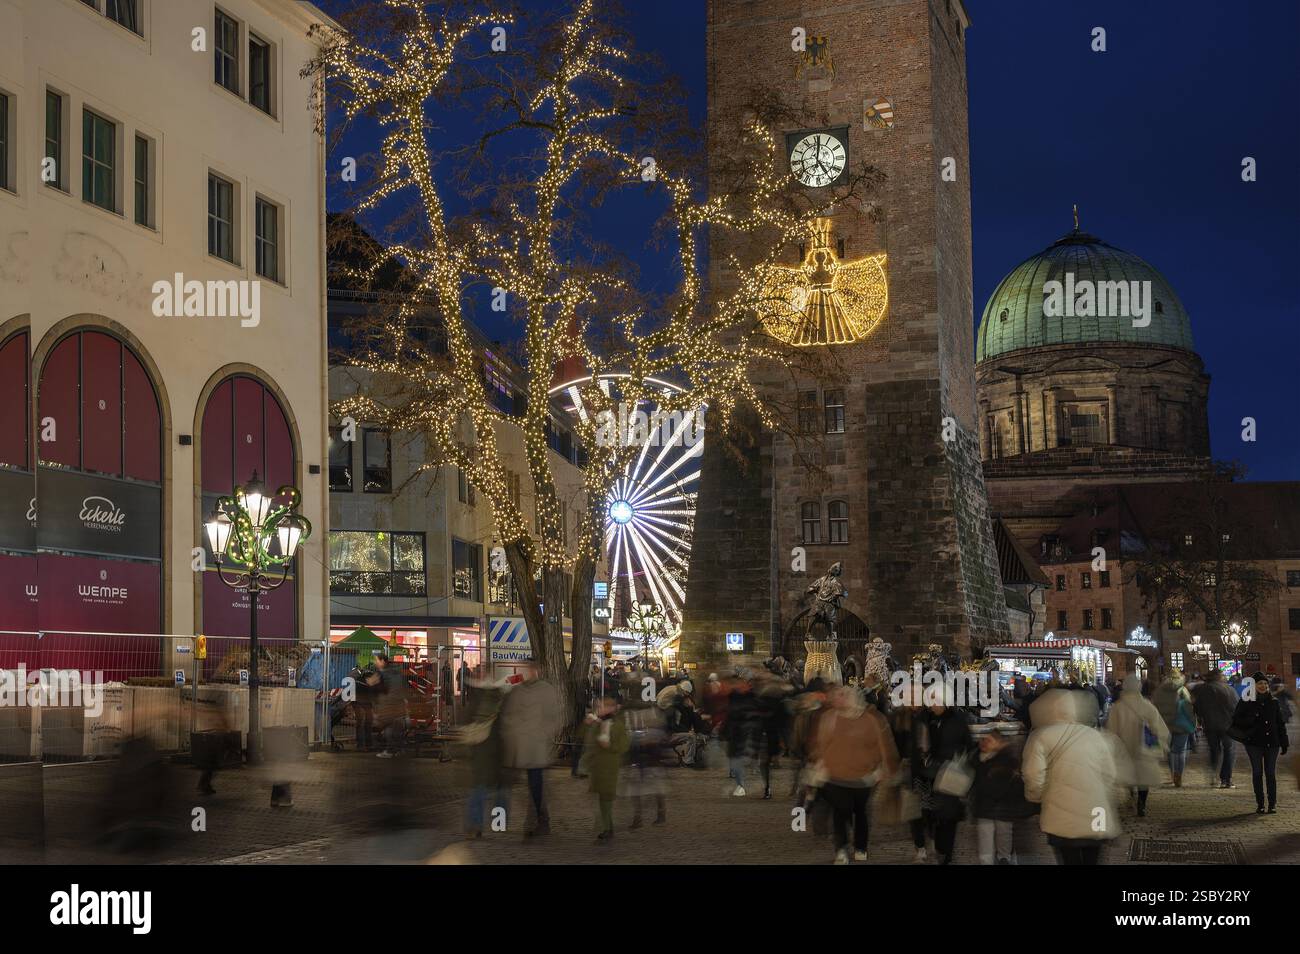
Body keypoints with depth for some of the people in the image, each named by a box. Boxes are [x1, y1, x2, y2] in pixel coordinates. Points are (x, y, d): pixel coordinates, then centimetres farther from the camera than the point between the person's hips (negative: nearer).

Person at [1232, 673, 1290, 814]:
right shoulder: (1246, 702, 1)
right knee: (1257, 773, 2)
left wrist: (1284, 743, 8)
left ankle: (1272, 805, 4)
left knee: (1271, 773, 1)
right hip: (1254, 743, -2)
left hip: (1272, 743, 2)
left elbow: (1280, 723, 13)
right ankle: (1260, 805, 7)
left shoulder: (1273, 702, 9)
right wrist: (1250, 721, -17)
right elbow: (1236, 720, 2)